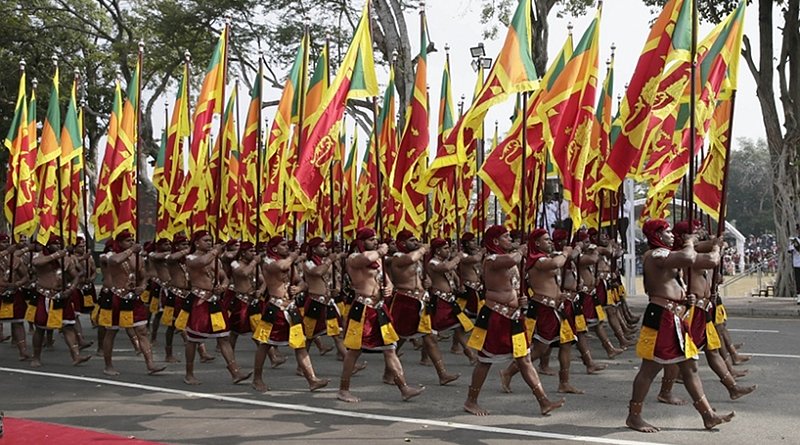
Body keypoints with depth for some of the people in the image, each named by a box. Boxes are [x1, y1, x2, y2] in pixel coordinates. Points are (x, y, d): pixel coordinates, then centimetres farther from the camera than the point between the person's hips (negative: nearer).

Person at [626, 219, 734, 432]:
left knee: (690, 367, 11)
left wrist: (682, 299, 13)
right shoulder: (656, 254, -14)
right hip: (661, 318, -11)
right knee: (650, 368, -3)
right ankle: (634, 416, 6)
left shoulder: (661, 255, 21)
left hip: (674, 318, 11)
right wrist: (689, 242, -8)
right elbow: (688, 258, -29)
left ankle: (708, 415, 16)